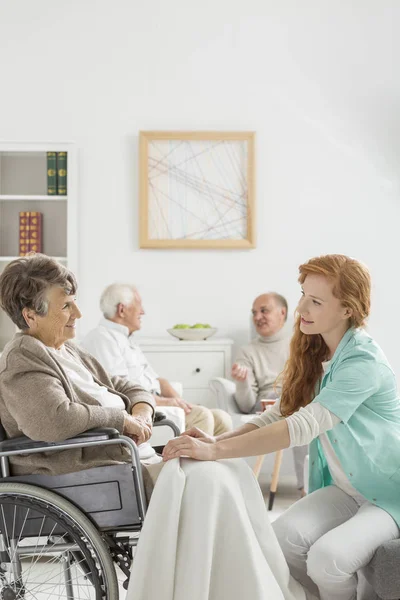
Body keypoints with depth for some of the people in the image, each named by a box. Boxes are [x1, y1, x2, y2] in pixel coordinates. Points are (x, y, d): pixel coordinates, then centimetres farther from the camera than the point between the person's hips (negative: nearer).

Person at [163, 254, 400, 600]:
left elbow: (303, 426, -34)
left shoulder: (362, 362, -25)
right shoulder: (315, 353, 1)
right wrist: (218, 440, -17)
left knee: (328, 557, -28)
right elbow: (284, 414, -1)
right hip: (345, 488, 7)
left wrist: (216, 451, -37)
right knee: (283, 534, -18)